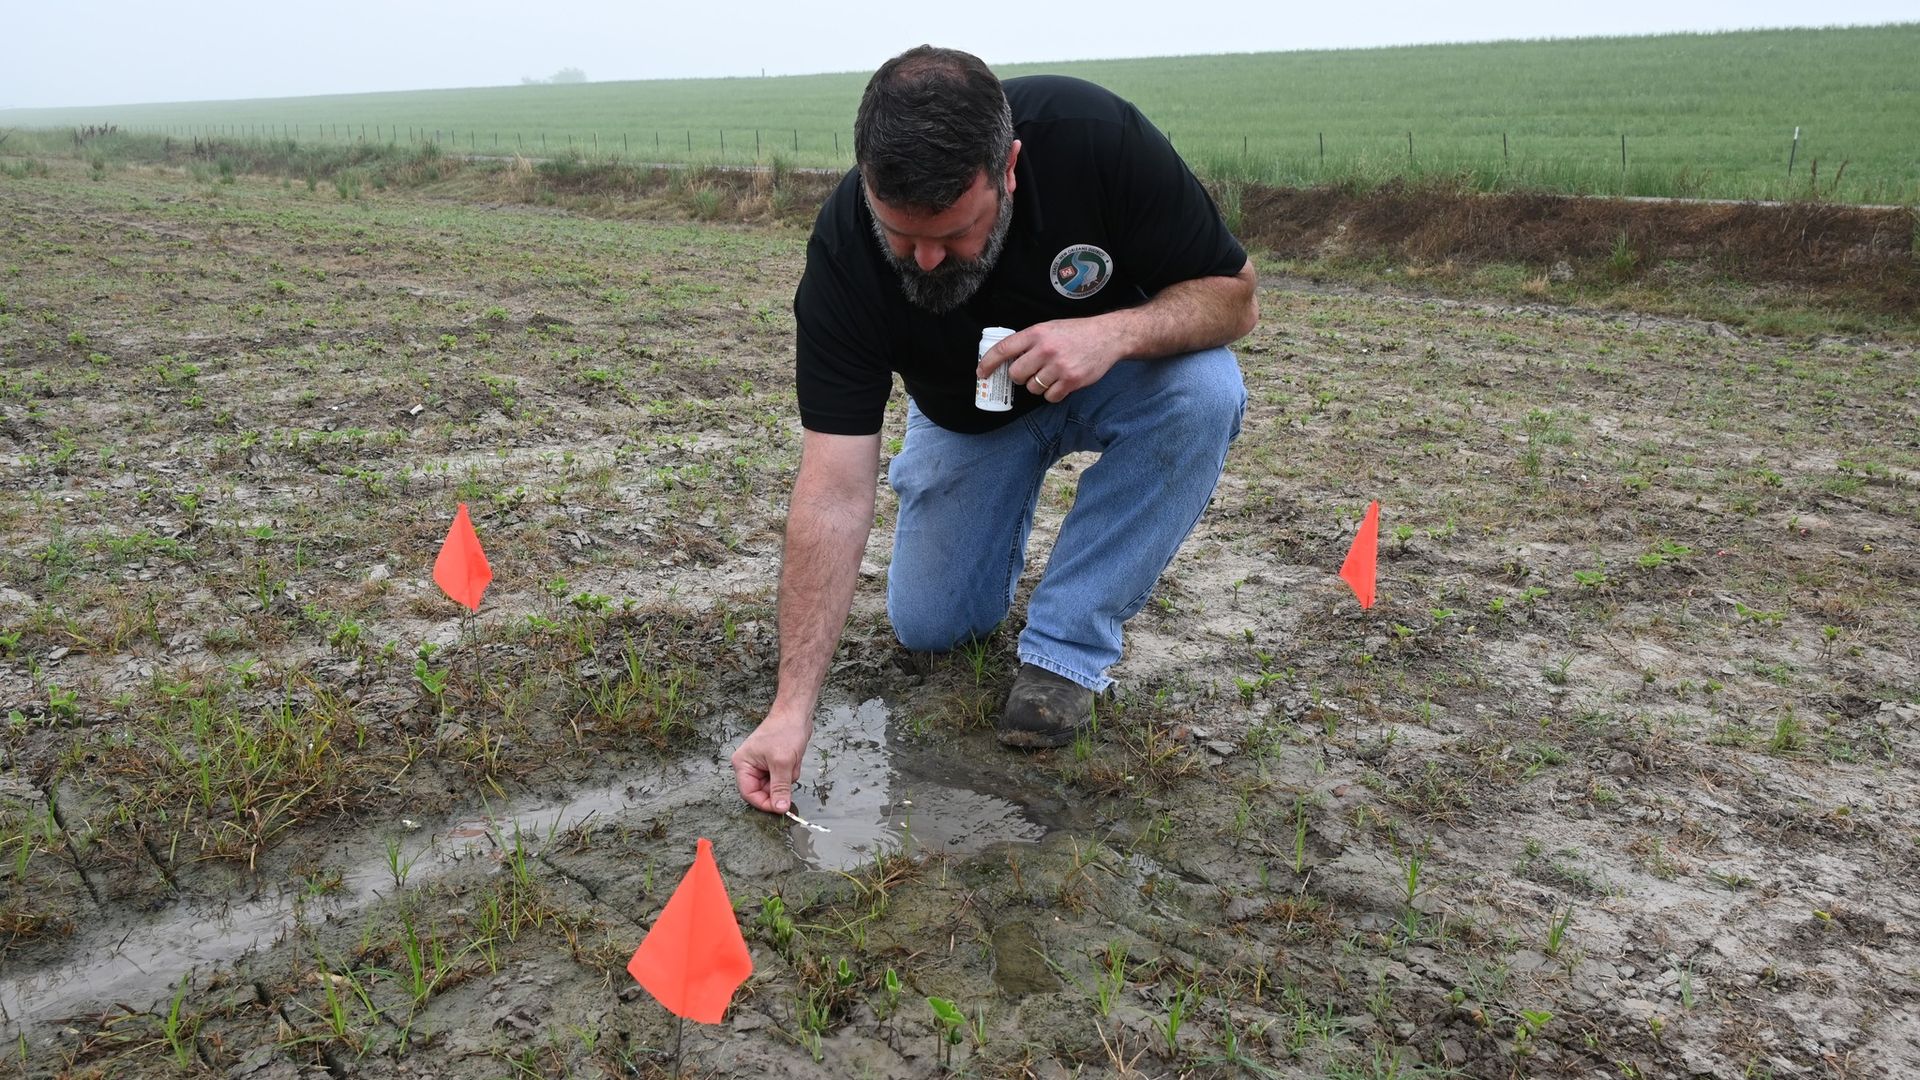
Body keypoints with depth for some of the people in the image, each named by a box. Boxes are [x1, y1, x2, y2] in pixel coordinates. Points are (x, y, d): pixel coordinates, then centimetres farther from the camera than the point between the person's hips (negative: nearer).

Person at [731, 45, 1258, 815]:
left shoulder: (1098, 136, -35)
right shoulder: (845, 248, -32)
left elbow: (1233, 295, -22)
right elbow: (834, 490, -32)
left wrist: (1118, 330, -44)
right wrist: (792, 707, -36)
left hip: (1112, 366, 0)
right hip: (969, 412, 1)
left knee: (1205, 392, -33)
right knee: (929, 625, -5)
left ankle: (1067, 646, -17)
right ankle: (1008, 502, 27)